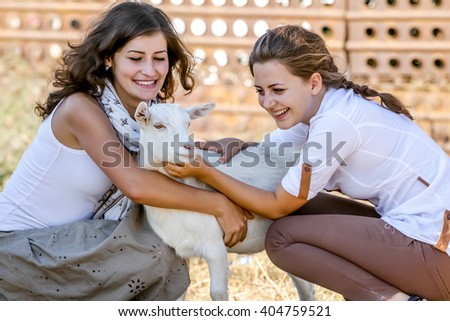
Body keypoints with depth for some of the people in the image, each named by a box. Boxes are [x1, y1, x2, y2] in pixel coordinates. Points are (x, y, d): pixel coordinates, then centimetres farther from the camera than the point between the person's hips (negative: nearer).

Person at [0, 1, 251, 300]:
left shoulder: (152, 114, -1)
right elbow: (135, 184, -33)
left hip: (67, 239, 8)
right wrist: (219, 205, -26)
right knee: (152, 256, -20)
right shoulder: (81, 108, -24)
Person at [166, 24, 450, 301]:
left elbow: (277, 206, -10)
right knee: (301, 210, 11)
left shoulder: (337, 120, -18)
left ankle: (394, 302, -7)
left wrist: (204, 172, -8)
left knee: (282, 237, -6)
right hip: (427, 229, 10)